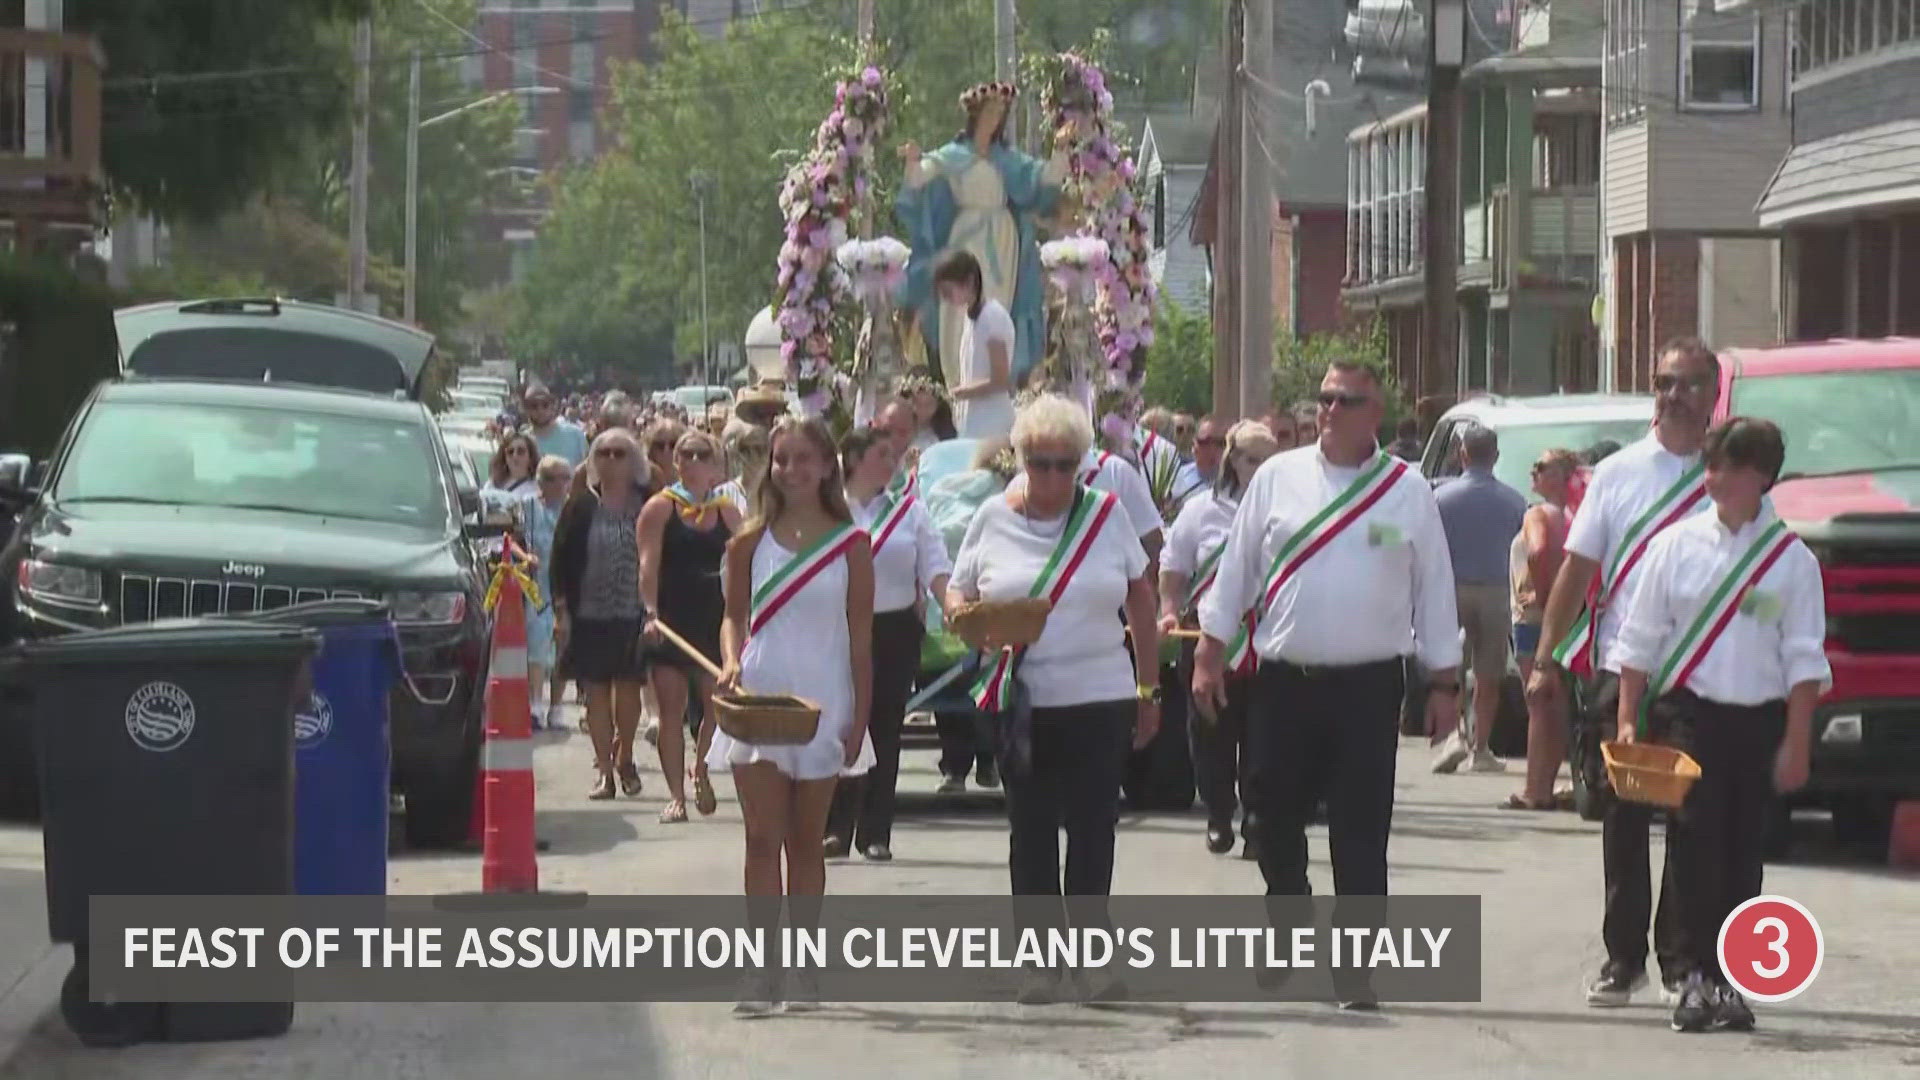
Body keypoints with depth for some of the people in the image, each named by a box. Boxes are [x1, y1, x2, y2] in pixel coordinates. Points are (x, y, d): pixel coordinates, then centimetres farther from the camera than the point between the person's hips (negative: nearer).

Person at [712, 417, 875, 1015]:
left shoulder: (850, 545, 0)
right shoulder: (750, 543, 3)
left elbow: (861, 636, 2)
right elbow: (734, 616, 10)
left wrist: (860, 717, -2)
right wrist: (731, 662, -12)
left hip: (822, 703, 0)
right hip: (758, 698, 0)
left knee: (806, 839, 8)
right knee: (763, 837, -5)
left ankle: (802, 966, 15)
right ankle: (762, 971, -7)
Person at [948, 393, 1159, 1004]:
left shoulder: (1107, 514, 4)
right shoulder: (993, 519, 5)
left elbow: (1141, 600, 10)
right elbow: (957, 593, 9)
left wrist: (1149, 690, 9)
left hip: (1100, 696, 0)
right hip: (1022, 698, 0)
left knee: (1092, 827, -1)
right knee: (1031, 829, 3)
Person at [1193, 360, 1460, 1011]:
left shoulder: (1407, 492, 3)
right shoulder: (1277, 478, 5)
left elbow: (1434, 586, 6)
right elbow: (1237, 568, 9)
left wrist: (1444, 681, 5)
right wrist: (1209, 655, 5)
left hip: (1368, 687, -2)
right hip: (1284, 681, 2)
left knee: (1361, 830, -4)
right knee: (1276, 818, 10)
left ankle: (1357, 969, -2)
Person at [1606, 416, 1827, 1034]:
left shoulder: (1791, 559, 3)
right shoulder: (1677, 546, 4)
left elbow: (1803, 659, 2)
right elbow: (1638, 641, 7)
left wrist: (1796, 743, -3)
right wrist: (1628, 721, 1)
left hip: (1759, 721, 1)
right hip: (1687, 713, -1)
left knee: (1743, 853, 3)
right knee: (1696, 842, -11)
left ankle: (1727, 982, 8)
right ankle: (1700, 975, -10)